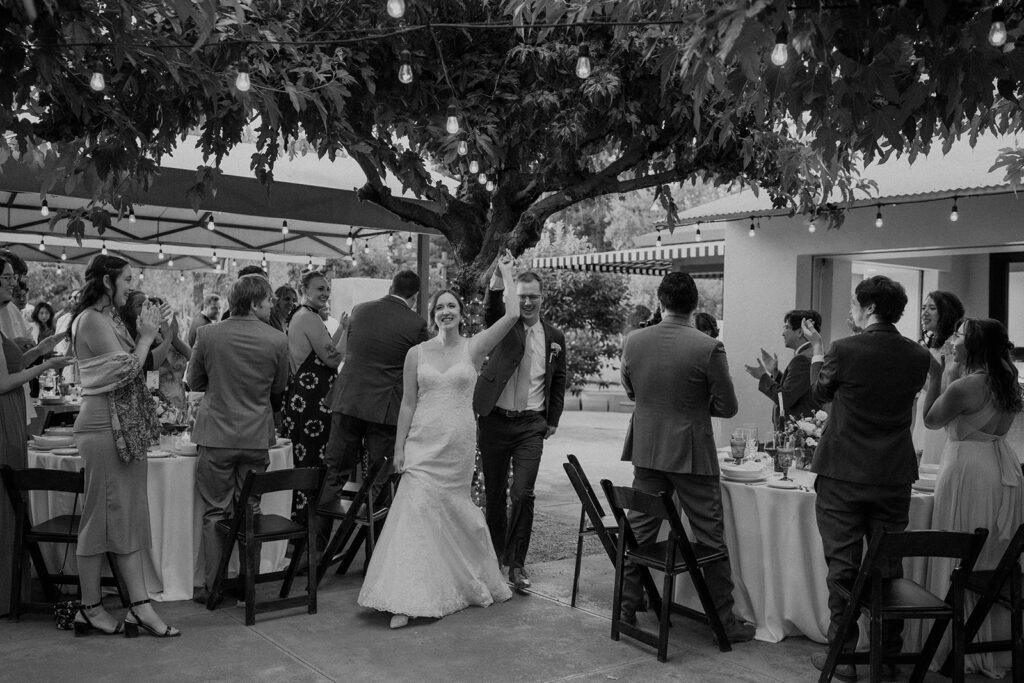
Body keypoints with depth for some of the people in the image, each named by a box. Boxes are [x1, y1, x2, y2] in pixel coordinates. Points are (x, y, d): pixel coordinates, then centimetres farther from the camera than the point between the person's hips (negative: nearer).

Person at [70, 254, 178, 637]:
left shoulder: (107, 318, 17)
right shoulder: (92, 320, -12)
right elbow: (126, 370, -18)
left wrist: (153, 338, 4)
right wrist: (146, 337, -6)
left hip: (124, 427, 10)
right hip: (105, 427, -10)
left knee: (129, 517, 7)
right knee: (102, 516, 0)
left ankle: (140, 607, 11)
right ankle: (90, 609, 13)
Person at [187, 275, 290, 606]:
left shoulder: (207, 334, -7)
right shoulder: (277, 340, -8)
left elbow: (194, 382, 6)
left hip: (216, 434, 0)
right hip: (257, 436, 0)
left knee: (215, 513, 9)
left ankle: (211, 588, 14)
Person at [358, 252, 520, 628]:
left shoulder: (473, 348, 1)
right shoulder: (417, 353, 4)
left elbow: (512, 315, -9)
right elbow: (408, 403, 7)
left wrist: (506, 272, -1)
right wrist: (399, 448, 4)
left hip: (459, 445, 0)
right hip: (423, 442, 1)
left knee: (453, 511, 7)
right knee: (416, 509, -8)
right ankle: (406, 600, -4)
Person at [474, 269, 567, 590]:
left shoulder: (555, 337, 6)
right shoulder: (503, 324, 1)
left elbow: (558, 381, 14)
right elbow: (490, 311, -23)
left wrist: (553, 420, 10)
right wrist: (496, 283, -41)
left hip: (531, 425, 0)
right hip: (495, 420, 0)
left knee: (523, 493, -8)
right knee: (494, 494, 10)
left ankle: (516, 563, 4)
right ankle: (496, 554, 28)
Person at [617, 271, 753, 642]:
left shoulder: (633, 341, -4)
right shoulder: (708, 348, -16)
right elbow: (727, 407, -8)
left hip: (646, 450, 4)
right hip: (691, 453, -4)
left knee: (638, 533, 15)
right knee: (711, 539, 8)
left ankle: (627, 609, 24)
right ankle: (725, 621, 17)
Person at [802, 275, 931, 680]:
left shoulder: (845, 351, -14)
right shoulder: (918, 357, -1)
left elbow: (820, 393, 4)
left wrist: (815, 347, 18)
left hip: (843, 476, -4)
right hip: (895, 477, 4)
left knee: (843, 565, 4)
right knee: (888, 565, 13)